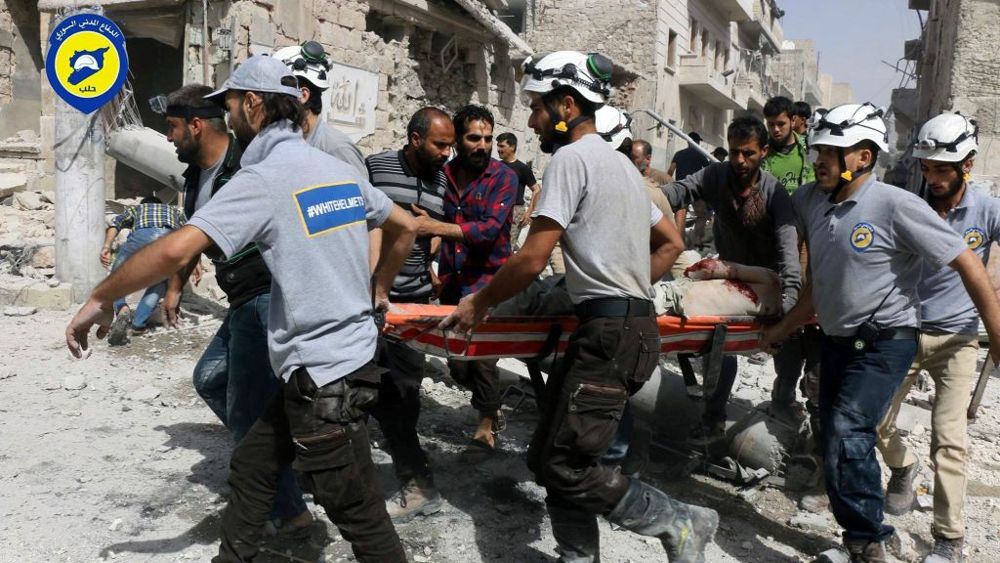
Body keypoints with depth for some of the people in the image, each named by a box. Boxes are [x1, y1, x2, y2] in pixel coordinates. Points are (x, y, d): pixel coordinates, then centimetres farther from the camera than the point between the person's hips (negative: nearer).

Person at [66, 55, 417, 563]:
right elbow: (405, 227, 21)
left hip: (322, 374, -9)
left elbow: (176, 250, -24)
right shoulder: (340, 170, 9)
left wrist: (100, 300, -9)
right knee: (250, 468, 21)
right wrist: (379, 290, 32)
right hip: (347, 356, 9)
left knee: (360, 517, 4)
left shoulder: (264, 177, -15)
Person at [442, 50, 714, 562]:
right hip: (631, 325, 10)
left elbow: (531, 259, -14)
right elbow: (671, 243, 26)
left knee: (566, 468, -7)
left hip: (610, 332, -10)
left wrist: (479, 303, -1)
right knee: (549, 457, 11)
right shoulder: (619, 162, 21)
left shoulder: (571, 158, -9)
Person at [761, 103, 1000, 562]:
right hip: (836, 341, 7)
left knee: (848, 436, -19)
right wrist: (782, 330, 17)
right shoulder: (812, 201, 1)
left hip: (884, 343, -7)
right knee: (837, 446, 12)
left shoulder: (896, 205, -17)